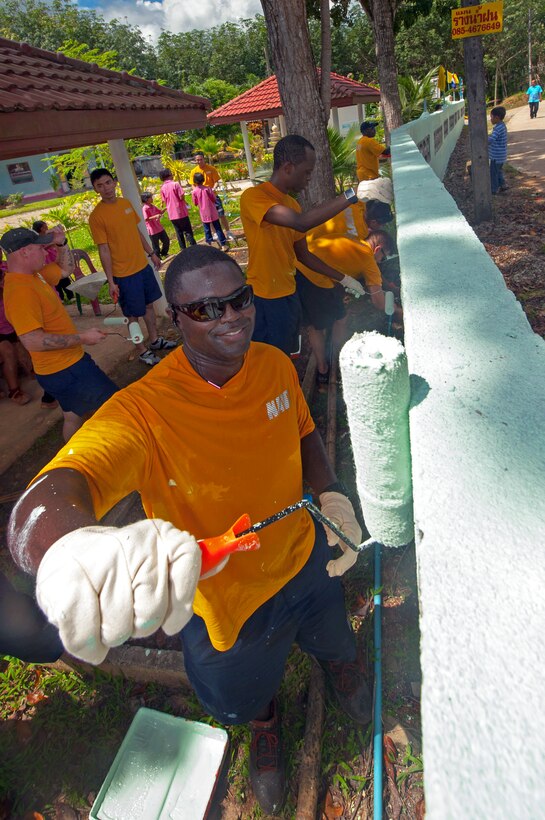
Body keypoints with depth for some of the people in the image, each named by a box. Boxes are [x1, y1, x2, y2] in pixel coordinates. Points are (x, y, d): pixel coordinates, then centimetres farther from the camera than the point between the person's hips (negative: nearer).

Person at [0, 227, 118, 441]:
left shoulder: (31, 275, 6)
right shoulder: (20, 291, -25)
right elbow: (32, 341, -31)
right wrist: (82, 338, -26)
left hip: (67, 362, 10)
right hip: (64, 370, -10)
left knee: (73, 416, 23)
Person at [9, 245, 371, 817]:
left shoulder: (275, 365, -15)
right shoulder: (144, 411, -34)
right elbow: (44, 499, -50)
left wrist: (331, 495, -10)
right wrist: (69, 550, -74)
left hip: (304, 557, 4)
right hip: (225, 603, -3)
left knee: (333, 641, 35)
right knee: (246, 696, 29)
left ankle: (339, 666, 78)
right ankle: (266, 728, 72)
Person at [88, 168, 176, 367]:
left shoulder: (125, 202, 5)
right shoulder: (96, 216, -14)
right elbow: (103, 250, -15)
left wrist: (151, 253, 17)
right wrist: (111, 281, -16)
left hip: (143, 266, 7)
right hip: (124, 274, -7)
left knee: (149, 304, 18)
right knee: (133, 314, 3)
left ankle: (154, 340, 35)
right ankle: (143, 351, 17)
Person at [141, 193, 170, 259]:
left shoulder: (153, 206, 8)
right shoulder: (145, 209, -17)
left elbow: (160, 212, 15)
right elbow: (146, 219, -24)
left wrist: (166, 208, -1)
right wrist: (155, 216, -31)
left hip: (159, 228, 8)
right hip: (152, 230, -8)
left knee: (166, 241, 17)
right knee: (156, 246, 2)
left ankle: (164, 253, 38)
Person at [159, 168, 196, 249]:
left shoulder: (162, 188, 4)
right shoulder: (175, 184, -12)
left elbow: (164, 201, 7)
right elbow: (182, 197, -16)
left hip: (172, 214, 5)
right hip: (181, 212, -5)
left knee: (179, 232, 12)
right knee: (188, 231, 1)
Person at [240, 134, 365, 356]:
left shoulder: (292, 203, 11)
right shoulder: (253, 197, -18)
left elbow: (302, 254, 17)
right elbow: (302, 222, -34)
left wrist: (342, 279, 16)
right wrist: (352, 195, -34)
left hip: (290, 295, 8)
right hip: (266, 301, -8)